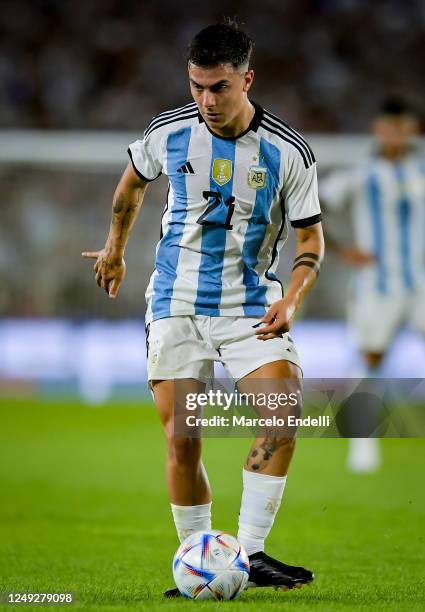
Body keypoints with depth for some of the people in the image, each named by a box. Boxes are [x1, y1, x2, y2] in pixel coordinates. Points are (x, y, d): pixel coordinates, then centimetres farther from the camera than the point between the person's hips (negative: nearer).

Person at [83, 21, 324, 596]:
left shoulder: (289, 152, -10)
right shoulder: (168, 131, -4)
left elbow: (310, 234, 0)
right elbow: (134, 179, 18)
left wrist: (292, 299, -17)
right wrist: (115, 248, 30)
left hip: (251, 305, -1)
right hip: (176, 305, 1)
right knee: (181, 440, -5)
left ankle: (251, 554, -16)